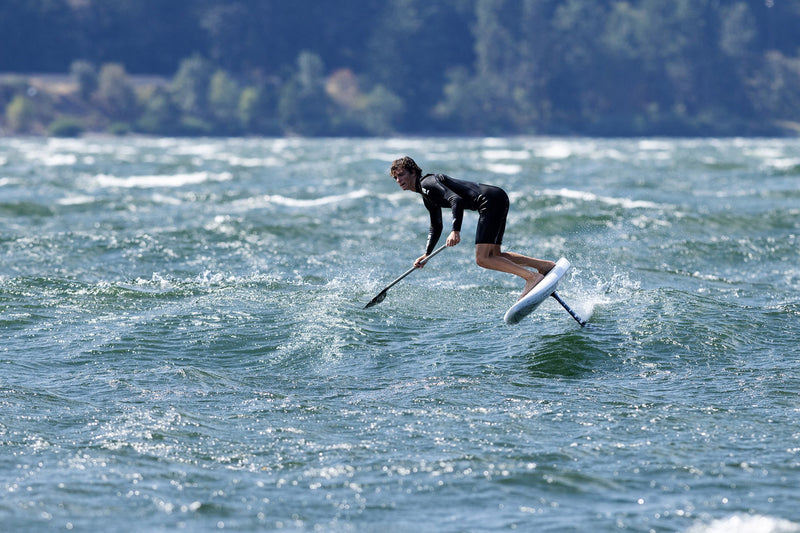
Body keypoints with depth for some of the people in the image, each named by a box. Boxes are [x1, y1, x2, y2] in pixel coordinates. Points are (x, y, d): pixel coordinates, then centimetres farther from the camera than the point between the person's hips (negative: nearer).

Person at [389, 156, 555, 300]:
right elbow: (436, 227, 34)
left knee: (482, 259, -15)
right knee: (494, 256, 16)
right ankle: (545, 265, 14)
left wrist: (455, 231, -30)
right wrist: (426, 254, 23)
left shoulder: (427, 183, -7)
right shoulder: (427, 197, 24)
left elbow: (456, 200, -22)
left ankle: (532, 277, -21)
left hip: (491, 201, -10)